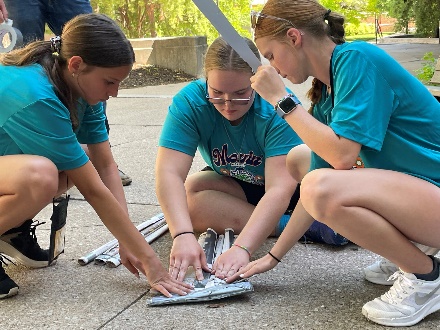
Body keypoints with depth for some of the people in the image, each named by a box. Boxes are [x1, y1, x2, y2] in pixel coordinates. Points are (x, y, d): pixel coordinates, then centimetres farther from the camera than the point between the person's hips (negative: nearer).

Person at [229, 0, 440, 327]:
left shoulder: (357, 58, -16)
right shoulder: (324, 96, 8)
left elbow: (342, 155, -26)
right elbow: (317, 189, 11)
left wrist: (281, 99, -16)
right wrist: (273, 256, 12)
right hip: (408, 189, 9)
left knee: (323, 188, -31)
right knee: (295, 161, 15)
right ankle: (406, 254, 12)